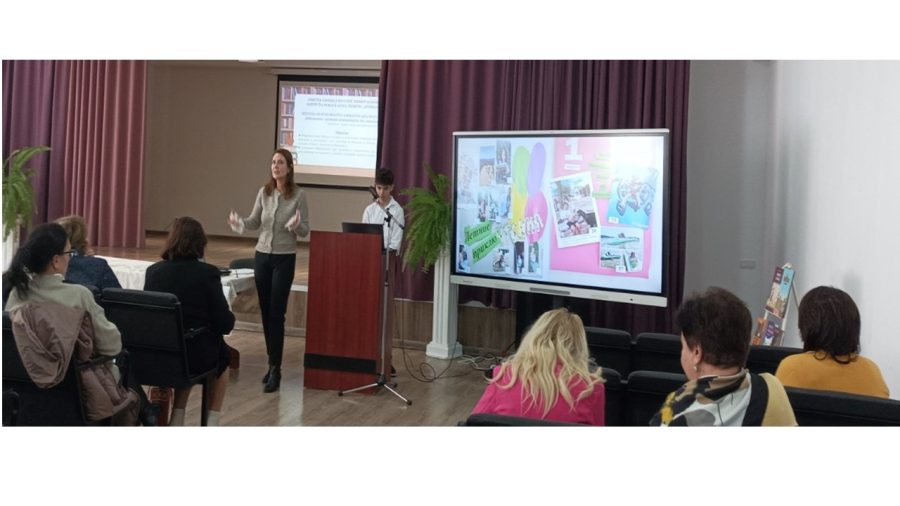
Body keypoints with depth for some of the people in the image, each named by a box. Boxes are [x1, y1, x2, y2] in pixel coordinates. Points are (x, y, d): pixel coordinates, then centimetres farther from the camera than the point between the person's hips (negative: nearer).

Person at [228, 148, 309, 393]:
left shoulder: (299, 195, -9)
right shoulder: (264, 192, 2)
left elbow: (305, 231, -7)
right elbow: (254, 222, 8)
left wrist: (295, 226, -29)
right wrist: (239, 222, -12)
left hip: (284, 259, -4)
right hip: (262, 256, 4)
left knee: (276, 314, -6)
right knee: (265, 312, 9)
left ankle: (275, 370, -3)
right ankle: (273, 363, 21)